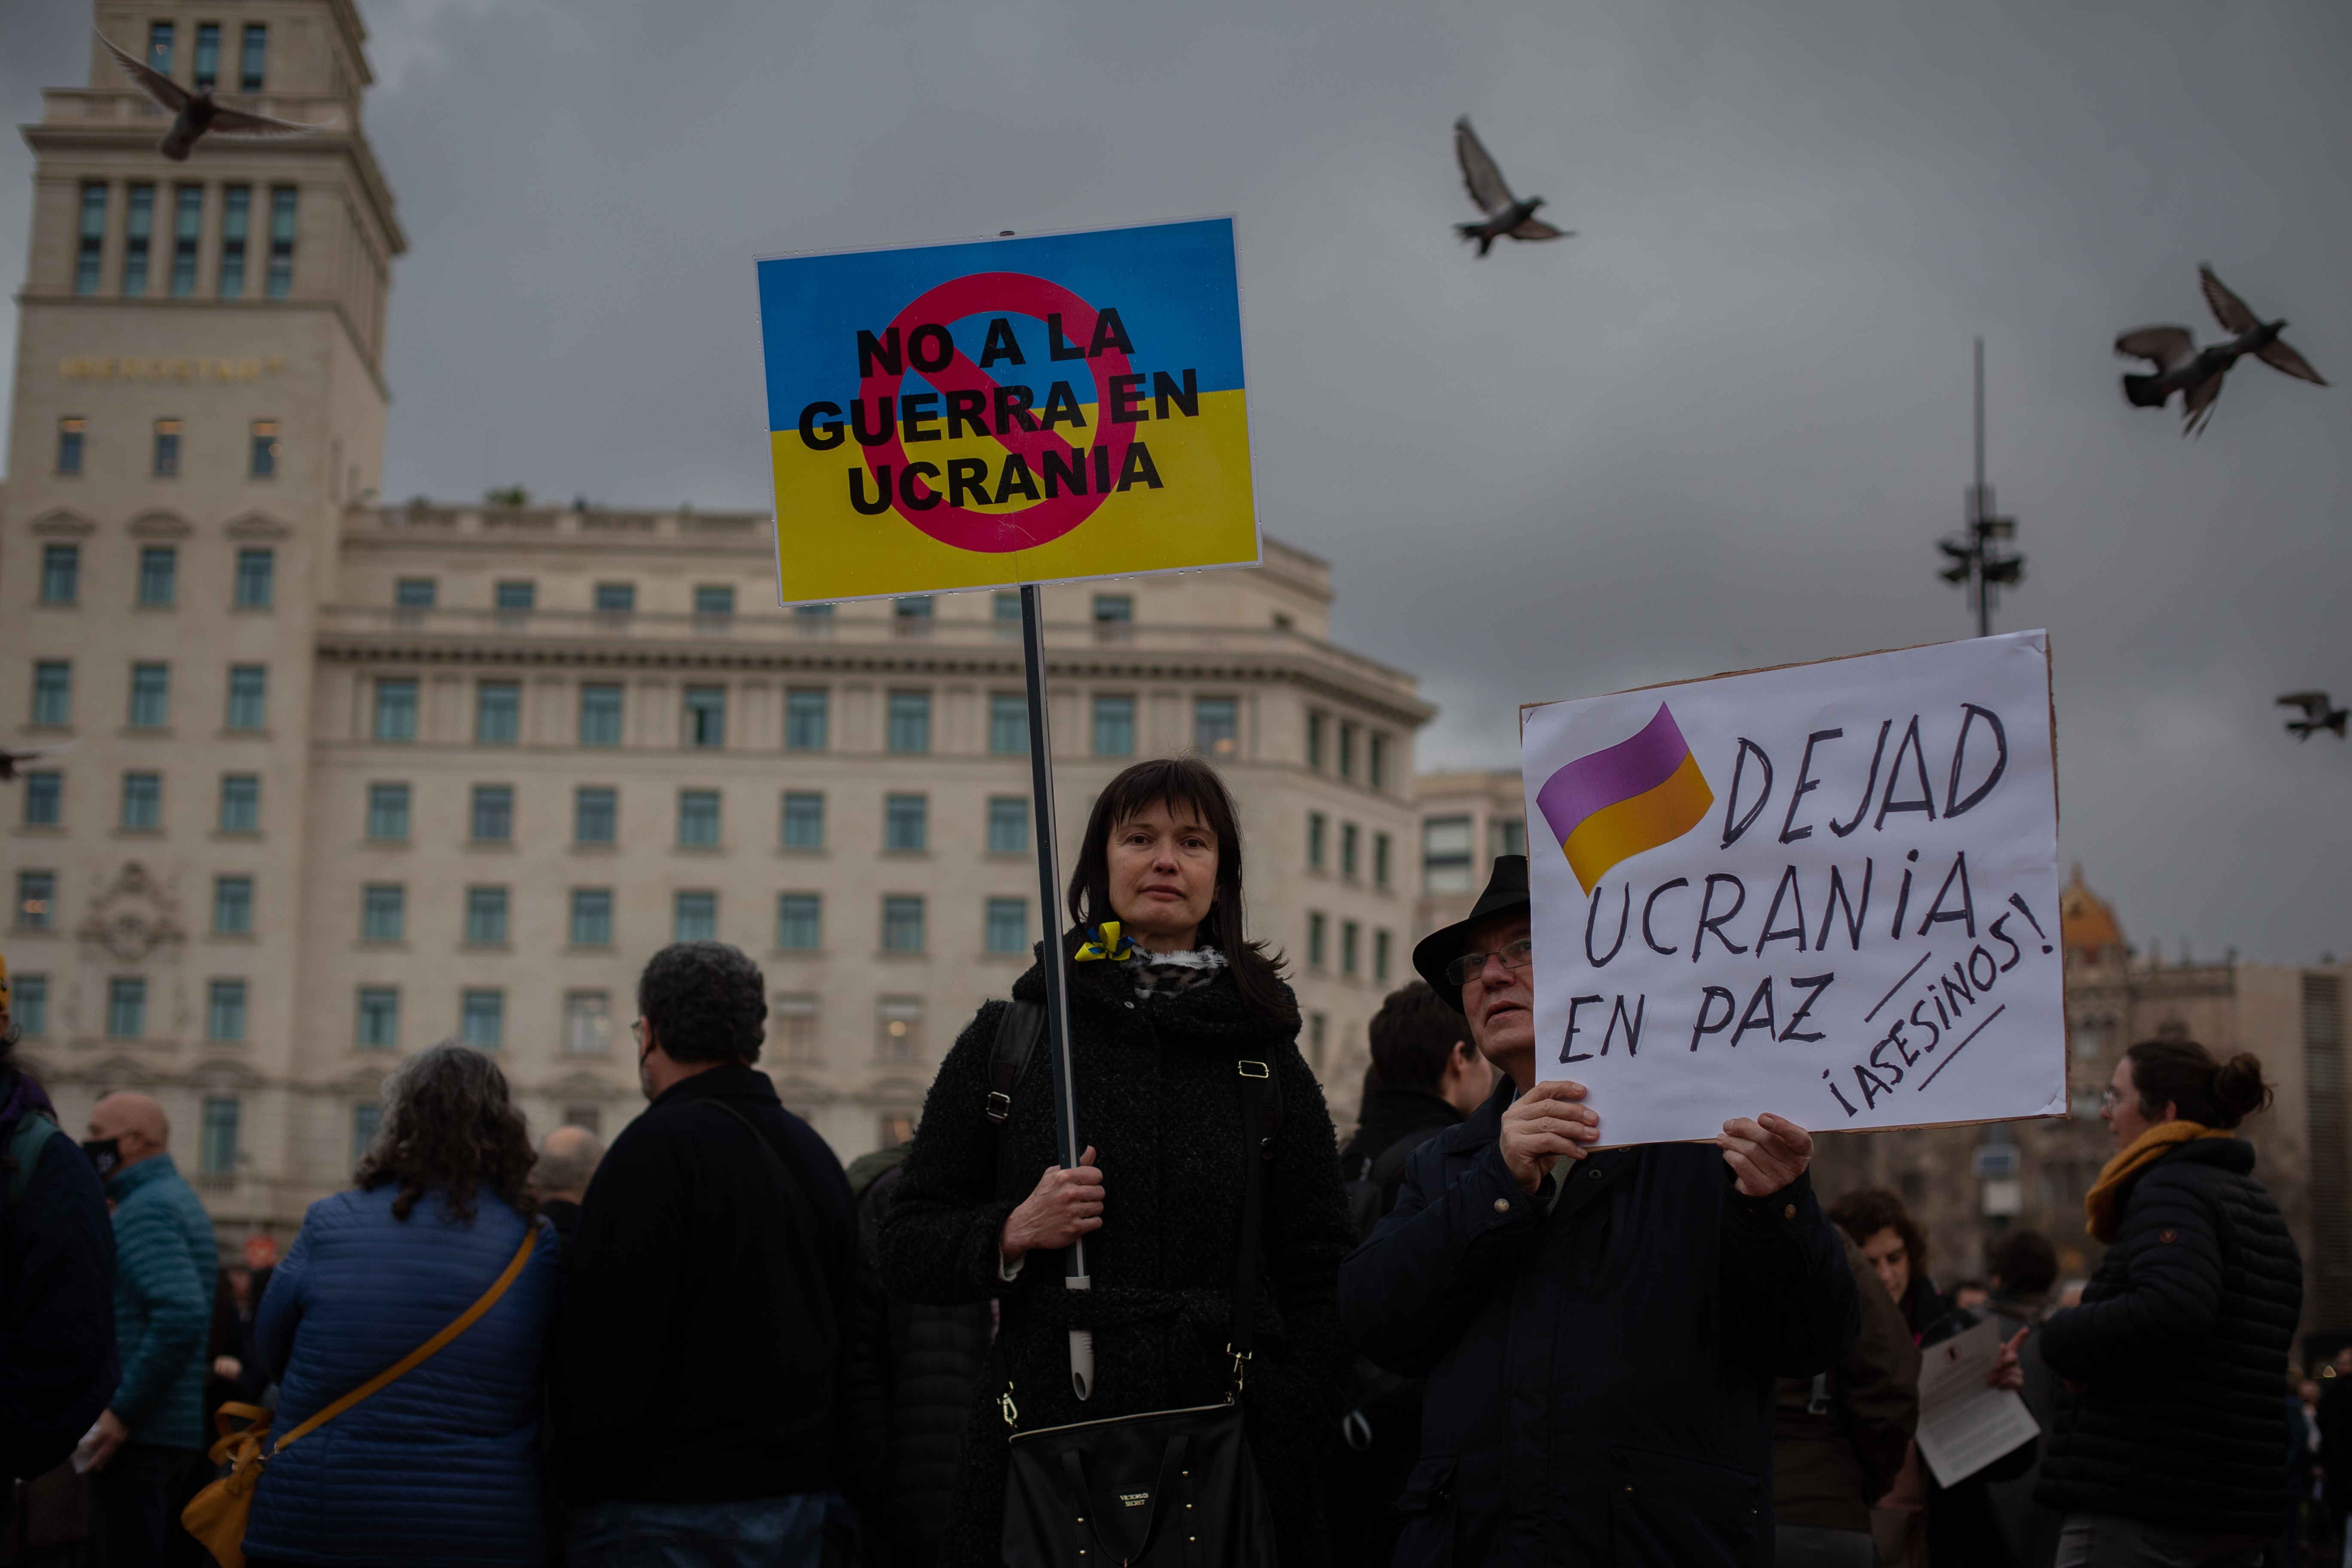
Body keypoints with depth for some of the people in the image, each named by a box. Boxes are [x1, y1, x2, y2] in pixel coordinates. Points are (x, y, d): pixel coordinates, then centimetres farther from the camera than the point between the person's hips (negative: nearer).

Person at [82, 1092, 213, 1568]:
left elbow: (181, 1317, -25)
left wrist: (122, 1412, -21)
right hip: (185, 1433, 10)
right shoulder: (181, 1199, 18)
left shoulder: (143, 1211, -12)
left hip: (140, 1437, -10)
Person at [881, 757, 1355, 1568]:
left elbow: (1318, 1281, 6)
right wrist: (1014, 1233, -11)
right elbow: (904, 1250, 8)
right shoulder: (1009, 1038, 6)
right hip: (1043, 1445, 0)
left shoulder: (1265, 1054, 8)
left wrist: (1289, 1454, -5)